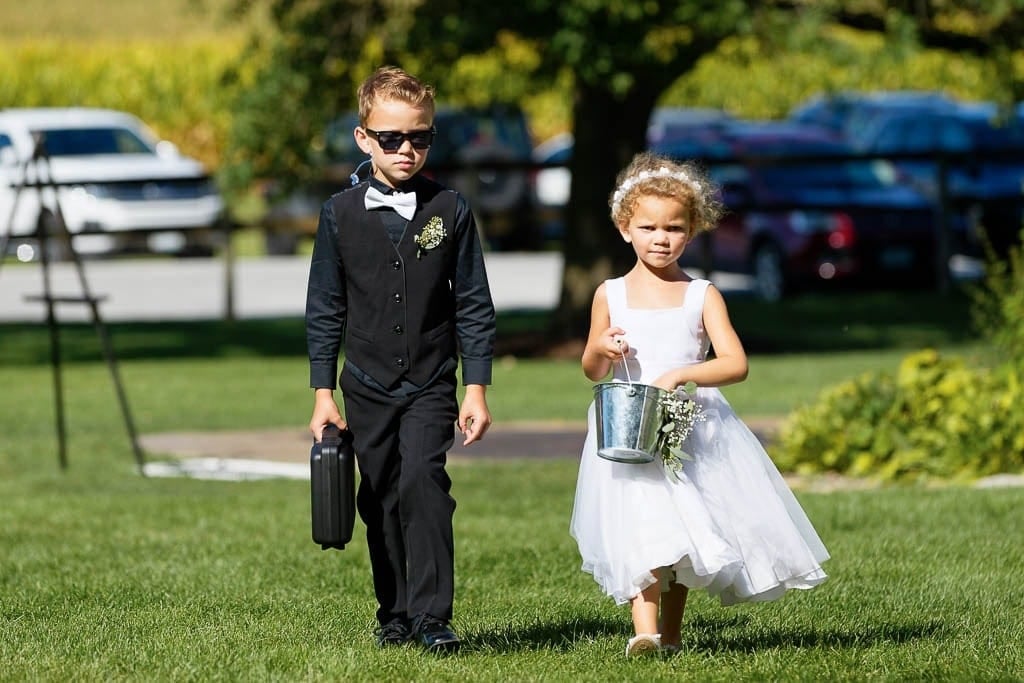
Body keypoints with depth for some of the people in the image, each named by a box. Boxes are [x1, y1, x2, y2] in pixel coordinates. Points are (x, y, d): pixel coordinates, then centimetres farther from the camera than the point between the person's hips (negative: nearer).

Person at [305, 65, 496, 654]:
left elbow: (474, 306, 3)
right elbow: (324, 310, 6)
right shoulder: (341, 214, 1)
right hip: (367, 386, 2)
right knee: (381, 500, 6)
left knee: (422, 482, -19)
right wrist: (323, 394, 3)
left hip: (431, 385, -2)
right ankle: (395, 613, 17)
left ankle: (432, 616, -19)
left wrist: (477, 390, -1)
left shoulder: (449, 210, -1)